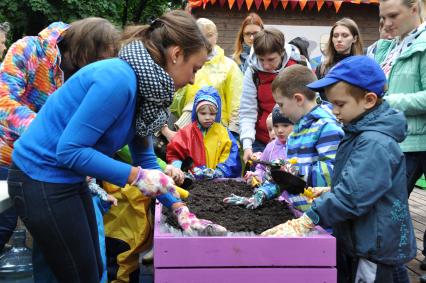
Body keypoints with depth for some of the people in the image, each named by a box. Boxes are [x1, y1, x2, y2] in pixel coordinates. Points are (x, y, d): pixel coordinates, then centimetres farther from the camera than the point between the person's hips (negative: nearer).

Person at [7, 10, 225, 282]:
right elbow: (69, 150, -27)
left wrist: (180, 209, 5)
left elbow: (145, 158, 10)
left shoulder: (142, 84, 3)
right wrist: (136, 176, -23)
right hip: (41, 180, -9)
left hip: (70, 179, 9)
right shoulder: (119, 79, -26)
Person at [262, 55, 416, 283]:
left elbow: (352, 196, -31)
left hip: (374, 248, -9)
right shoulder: (359, 133, 7)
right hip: (354, 240, 9)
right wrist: (331, 191, 5)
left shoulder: (375, 144, -25)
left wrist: (305, 222, -30)